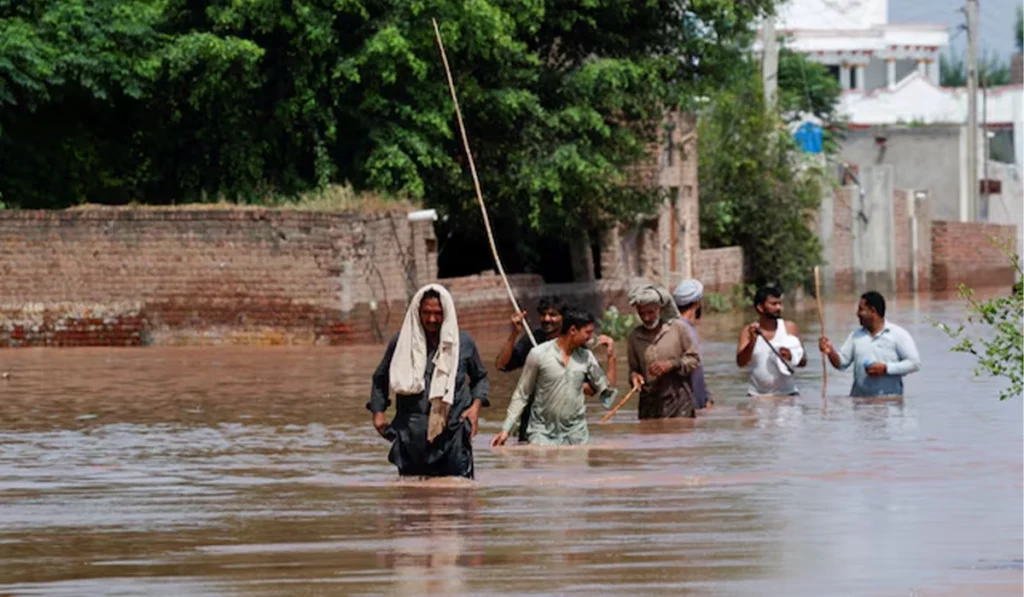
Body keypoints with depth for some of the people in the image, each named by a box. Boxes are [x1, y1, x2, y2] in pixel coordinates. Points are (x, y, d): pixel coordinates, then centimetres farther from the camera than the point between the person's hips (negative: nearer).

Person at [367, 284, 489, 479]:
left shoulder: (463, 343, 5)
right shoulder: (402, 343, 4)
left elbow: (480, 377, 20)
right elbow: (380, 379, 17)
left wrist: (476, 405, 3)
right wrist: (378, 414, 7)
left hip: (452, 436, -1)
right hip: (412, 437, 1)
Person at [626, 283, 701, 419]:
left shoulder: (678, 328, 1)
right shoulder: (634, 338, 9)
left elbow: (694, 359, 2)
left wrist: (671, 365, -13)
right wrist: (634, 375, -6)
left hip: (678, 403, -3)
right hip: (649, 405, 3)